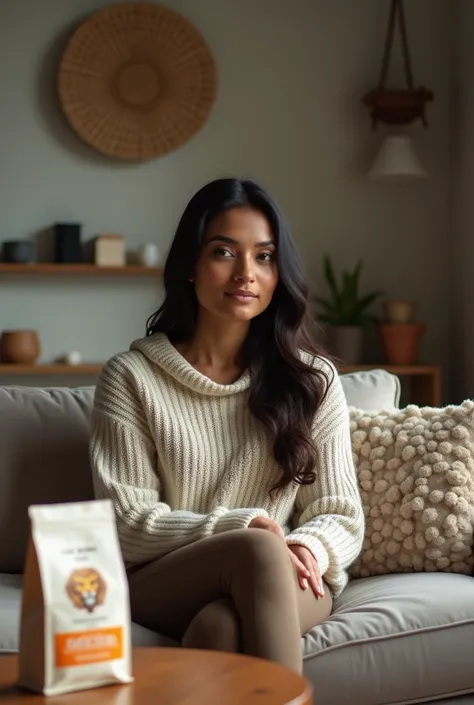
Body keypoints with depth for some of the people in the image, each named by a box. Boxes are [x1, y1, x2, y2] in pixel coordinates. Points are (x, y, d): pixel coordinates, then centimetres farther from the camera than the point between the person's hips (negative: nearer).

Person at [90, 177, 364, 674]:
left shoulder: (313, 380, 11)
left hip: (286, 579, 1)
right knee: (259, 549, -35)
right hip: (160, 581, -1)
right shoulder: (131, 377, 4)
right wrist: (244, 528, -17)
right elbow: (126, 524, -3)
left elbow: (342, 516, 9)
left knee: (220, 623, -36)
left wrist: (308, 549, -16)